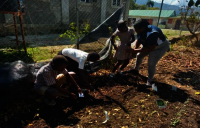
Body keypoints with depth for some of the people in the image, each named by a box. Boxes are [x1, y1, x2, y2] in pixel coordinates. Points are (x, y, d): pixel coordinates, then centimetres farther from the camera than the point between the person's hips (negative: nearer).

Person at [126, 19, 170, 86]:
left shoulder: (152, 33, -42)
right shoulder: (141, 31, -18)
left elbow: (149, 48, -36)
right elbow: (138, 40, -3)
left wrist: (135, 51, -35)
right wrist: (135, 49, -21)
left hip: (160, 47, -8)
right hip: (148, 45, 8)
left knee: (151, 64, -13)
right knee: (139, 55, 13)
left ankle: (149, 80, 9)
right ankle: (136, 70, 37)